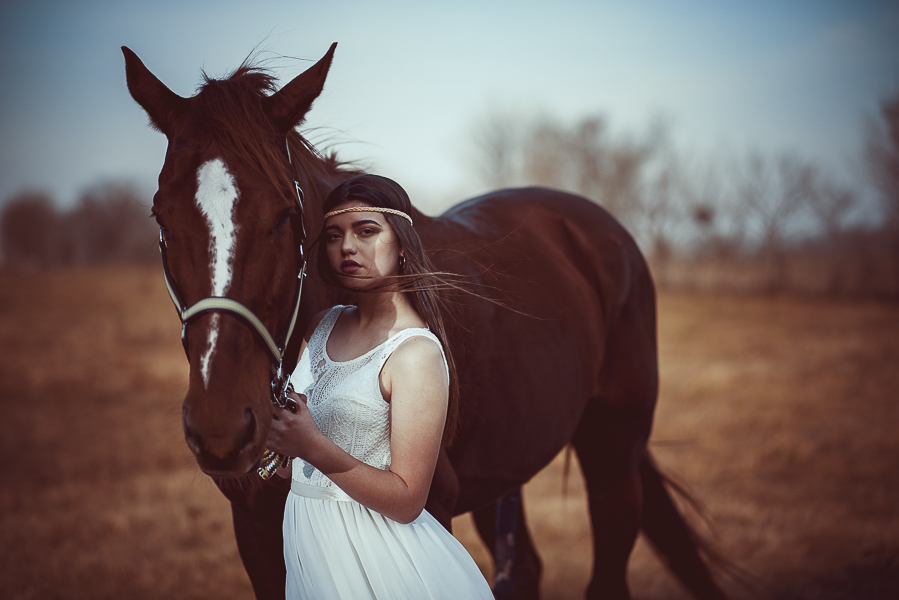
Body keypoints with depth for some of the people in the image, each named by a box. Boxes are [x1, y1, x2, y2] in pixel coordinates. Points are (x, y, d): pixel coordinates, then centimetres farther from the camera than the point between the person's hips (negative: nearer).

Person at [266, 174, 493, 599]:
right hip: (305, 531, 6)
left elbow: (407, 502, -19)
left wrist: (315, 448, -28)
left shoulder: (416, 353, -17)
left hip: (371, 554, -6)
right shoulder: (322, 327, 4)